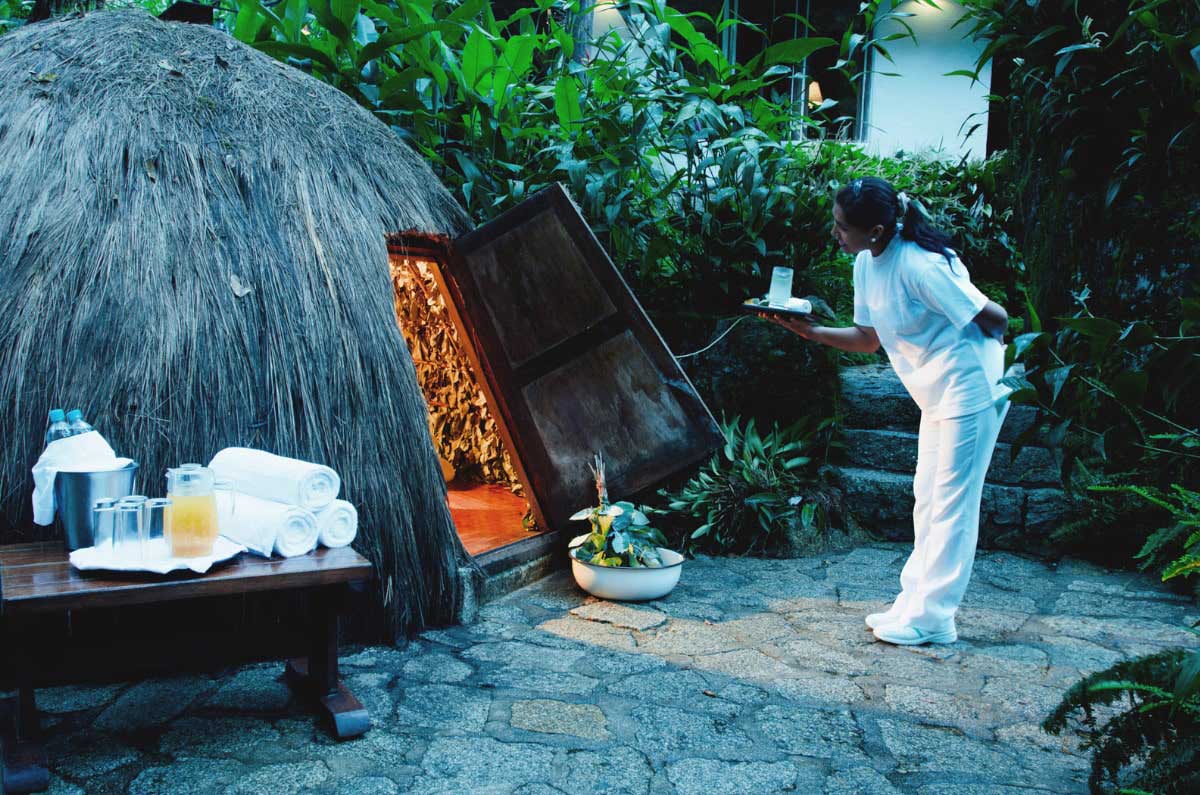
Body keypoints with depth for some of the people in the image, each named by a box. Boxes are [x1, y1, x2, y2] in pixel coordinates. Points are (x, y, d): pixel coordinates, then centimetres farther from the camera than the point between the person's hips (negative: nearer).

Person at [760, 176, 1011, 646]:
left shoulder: (918, 266, -25)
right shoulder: (866, 264, 3)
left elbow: (994, 318, -20)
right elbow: (868, 339, 10)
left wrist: (967, 352, -2)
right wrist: (810, 331, -2)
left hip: (969, 390, -9)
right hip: (937, 395, 10)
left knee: (951, 505, -3)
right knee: (927, 502, 13)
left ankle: (932, 619, 6)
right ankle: (914, 604, 22)